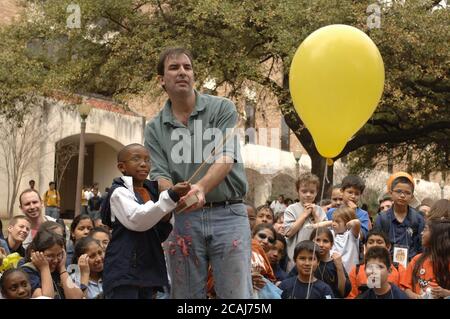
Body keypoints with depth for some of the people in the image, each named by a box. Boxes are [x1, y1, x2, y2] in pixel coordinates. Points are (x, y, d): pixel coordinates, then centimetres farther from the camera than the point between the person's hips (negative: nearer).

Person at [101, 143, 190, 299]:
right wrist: (171, 195, -27)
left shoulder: (152, 192, 16)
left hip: (148, 267, 8)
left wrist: (164, 220, -3)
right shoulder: (119, 191, -7)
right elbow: (137, 219, -24)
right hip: (124, 269, -8)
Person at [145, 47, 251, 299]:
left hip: (228, 214, -2)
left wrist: (201, 187, -32)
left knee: (238, 295, -5)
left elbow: (226, 159, -11)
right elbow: (160, 176, 1)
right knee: (187, 296, 7)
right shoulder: (155, 128, 9)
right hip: (185, 219, 3)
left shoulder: (222, 109, 1)